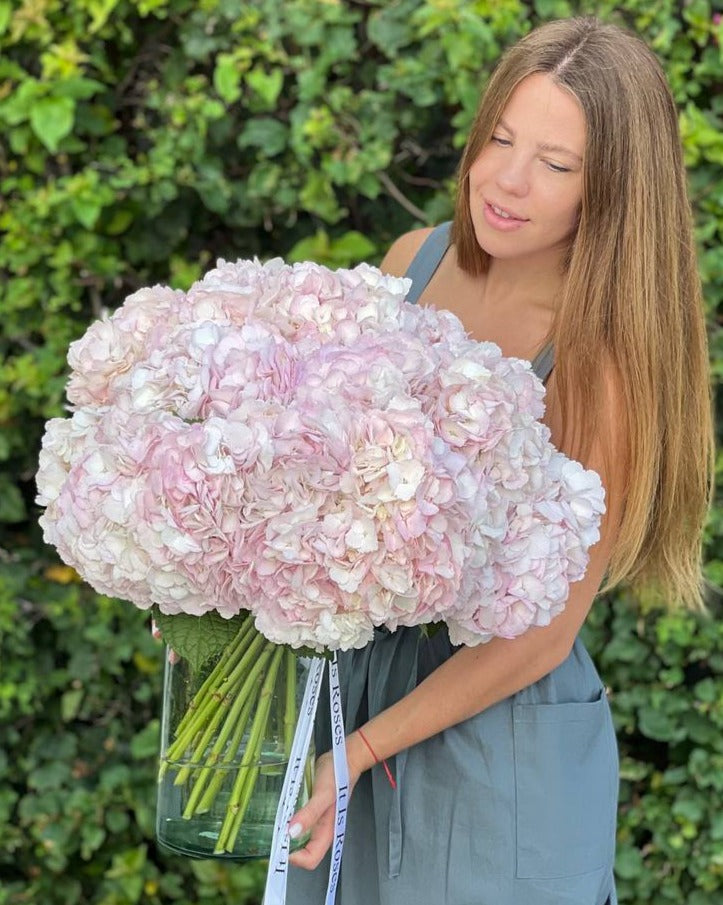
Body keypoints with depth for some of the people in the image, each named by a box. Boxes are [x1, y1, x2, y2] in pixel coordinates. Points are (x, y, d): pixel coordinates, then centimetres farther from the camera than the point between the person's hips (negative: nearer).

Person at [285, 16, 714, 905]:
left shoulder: (602, 359, -20)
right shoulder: (416, 261, -3)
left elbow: (542, 633, -17)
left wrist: (362, 749, -17)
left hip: (498, 735, -5)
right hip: (351, 669, 5)